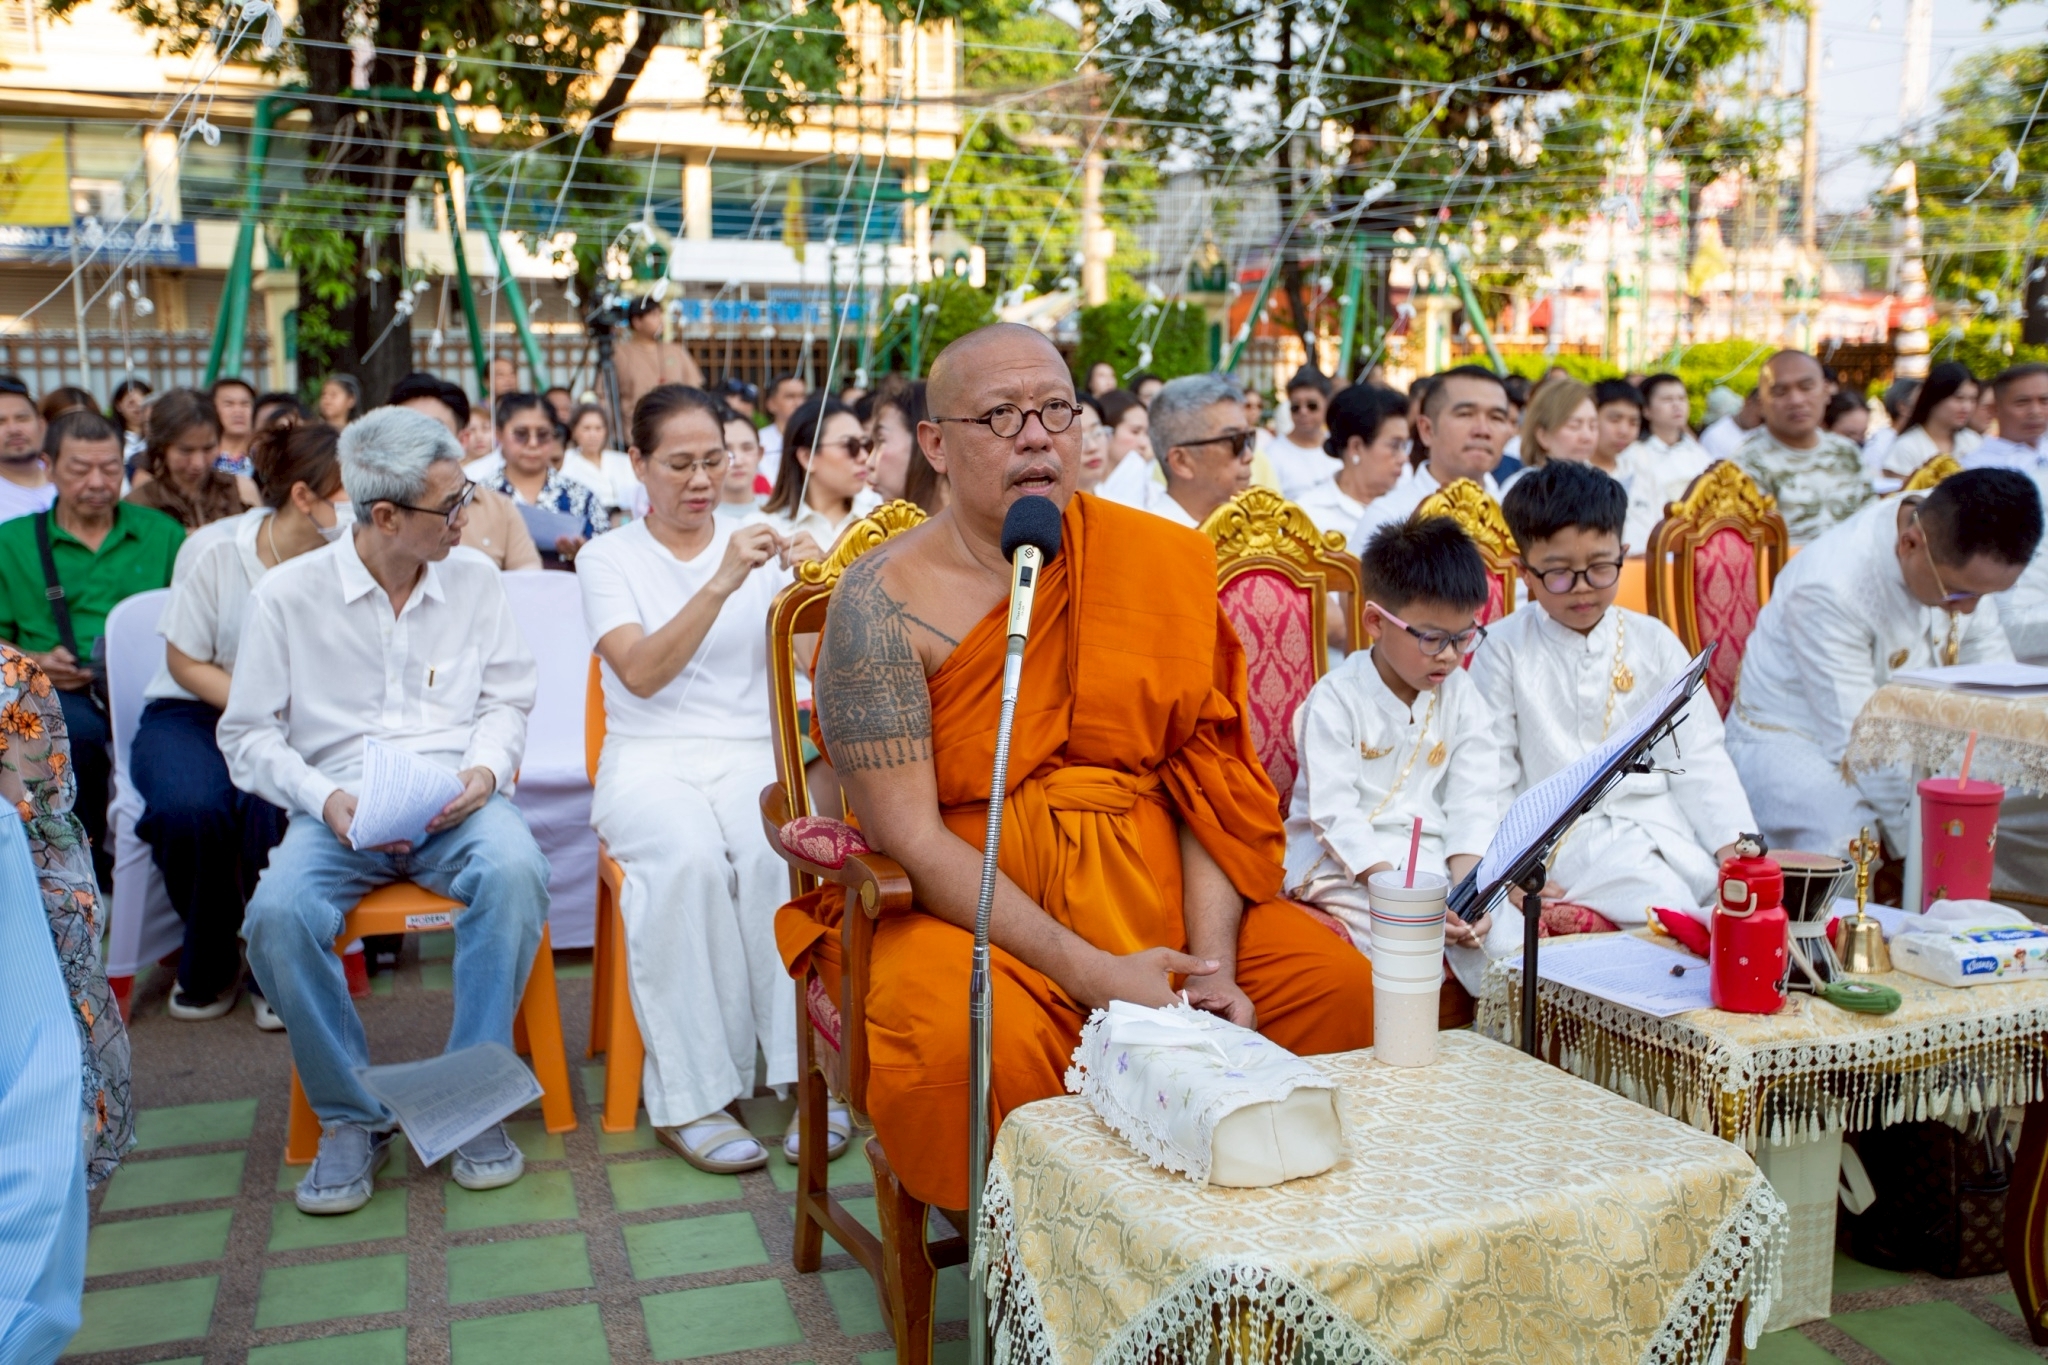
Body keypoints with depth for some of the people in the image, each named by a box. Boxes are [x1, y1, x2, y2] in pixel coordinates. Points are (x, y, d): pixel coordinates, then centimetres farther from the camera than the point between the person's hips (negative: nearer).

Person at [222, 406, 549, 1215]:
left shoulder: (473, 580, 9)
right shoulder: (287, 596, 2)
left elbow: (508, 698, 12)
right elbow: (247, 736, 3)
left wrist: (486, 768, -9)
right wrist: (328, 800, -14)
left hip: (453, 801, 1)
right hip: (339, 808, 0)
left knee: (514, 872, -33)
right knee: (278, 914, -31)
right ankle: (351, 1117, -9)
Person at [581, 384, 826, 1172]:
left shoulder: (757, 546, 14)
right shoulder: (609, 559, 8)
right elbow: (641, 673, -11)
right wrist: (720, 585, -22)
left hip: (750, 754, 1)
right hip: (649, 760, -1)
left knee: (779, 851, -33)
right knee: (690, 857, -35)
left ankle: (807, 1076, -27)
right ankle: (690, 1097, -27)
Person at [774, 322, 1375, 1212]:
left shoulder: (1158, 565, 1)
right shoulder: (885, 603, -10)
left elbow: (1208, 779, 1)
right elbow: (912, 838, -13)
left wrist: (1212, 963, -12)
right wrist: (1091, 974, -20)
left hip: (1152, 895, 4)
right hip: (959, 907, -3)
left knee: (1342, 988, -15)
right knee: (983, 1041, -33)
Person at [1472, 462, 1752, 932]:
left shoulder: (1652, 642, 10)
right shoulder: (1504, 649, 1)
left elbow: (1698, 758, 7)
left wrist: (1734, 845, -6)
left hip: (1660, 821, 4)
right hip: (1567, 836, -4)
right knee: (1668, 910, -27)